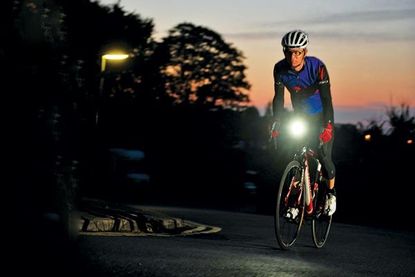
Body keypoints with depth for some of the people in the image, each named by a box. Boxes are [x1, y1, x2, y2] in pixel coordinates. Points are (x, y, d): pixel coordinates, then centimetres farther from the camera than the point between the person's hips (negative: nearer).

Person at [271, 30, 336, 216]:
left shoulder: (317, 67, -28)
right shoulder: (280, 69, -18)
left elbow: (326, 98, -30)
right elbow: (278, 97, -10)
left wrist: (327, 126, -40)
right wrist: (276, 124, -21)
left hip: (321, 116, -3)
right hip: (300, 116, 3)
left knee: (324, 156, -15)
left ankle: (331, 193, 9)